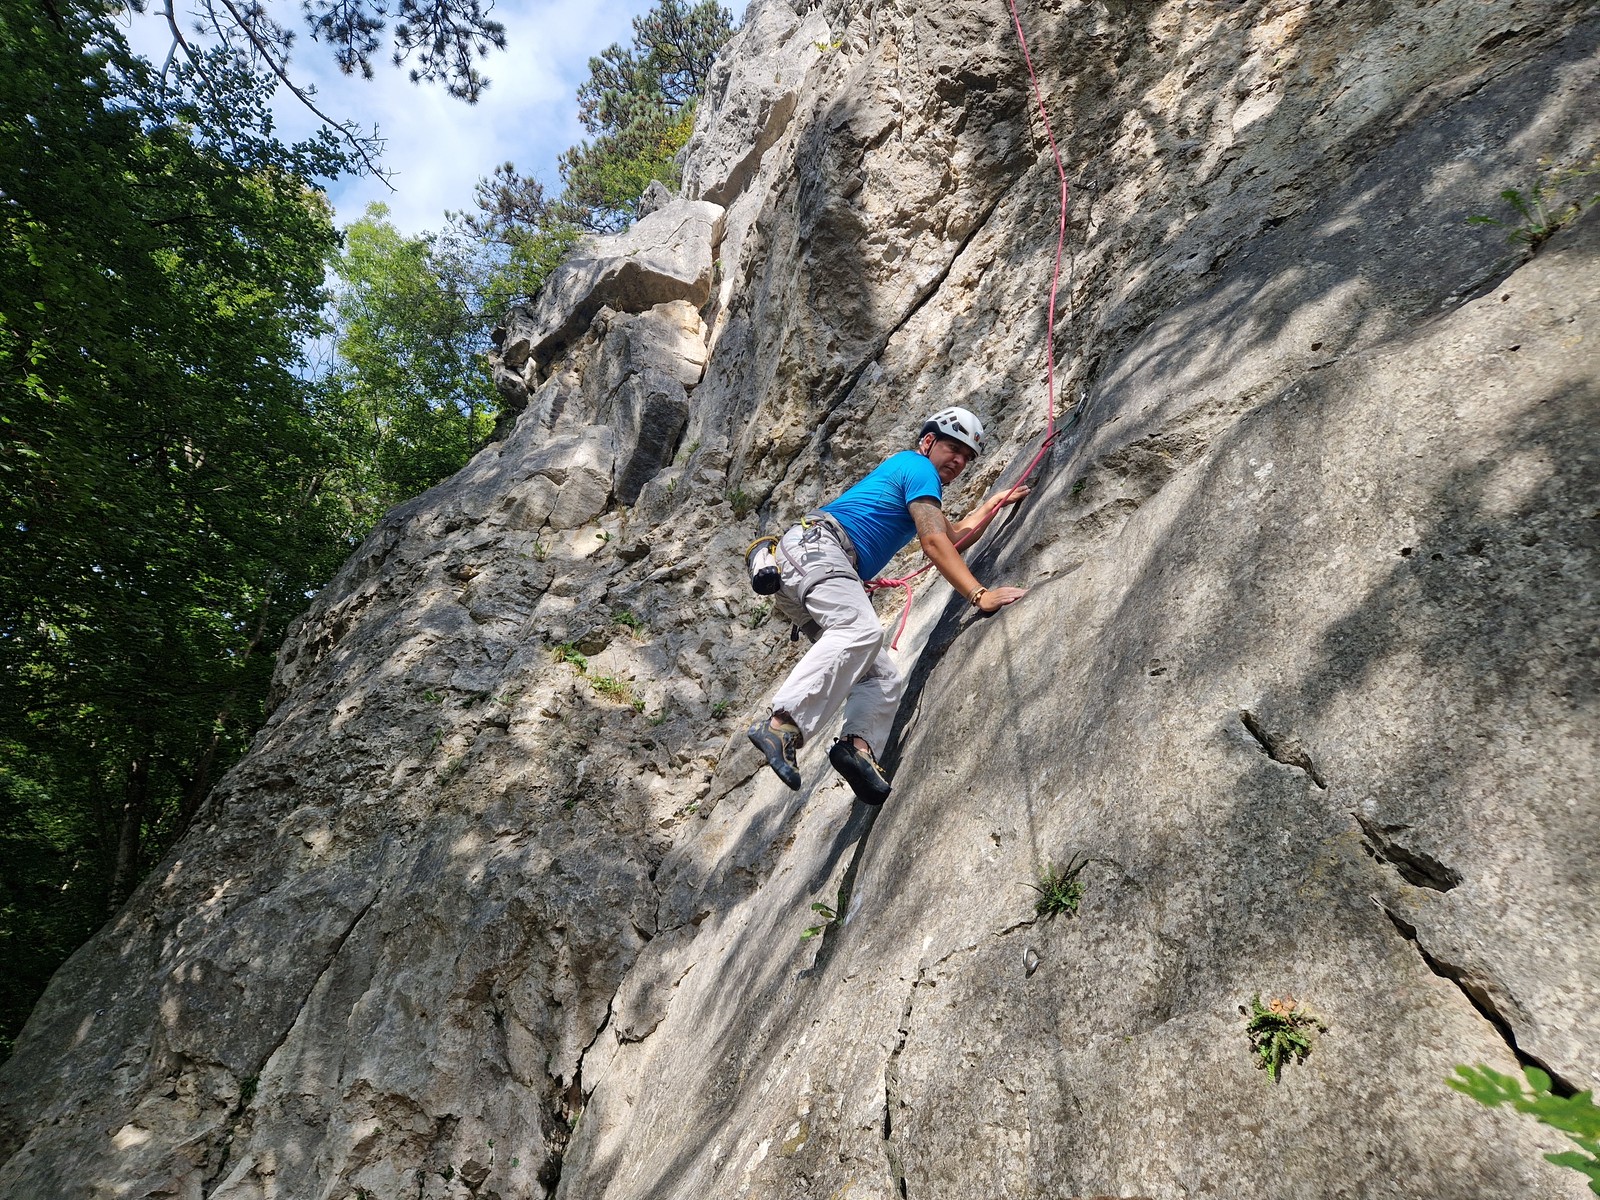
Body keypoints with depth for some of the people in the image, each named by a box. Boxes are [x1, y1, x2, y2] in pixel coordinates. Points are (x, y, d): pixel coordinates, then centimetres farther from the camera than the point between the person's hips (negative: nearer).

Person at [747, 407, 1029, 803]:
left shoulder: (902, 469, 35)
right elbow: (934, 542, -9)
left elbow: (954, 535, 48)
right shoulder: (918, 467, 5)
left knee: (883, 678, -1)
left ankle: (859, 744, -25)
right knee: (861, 632, -36)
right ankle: (782, 725, -48)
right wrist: (979, 595, -14)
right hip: (817, 545, -10)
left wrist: (995, 503, 53)